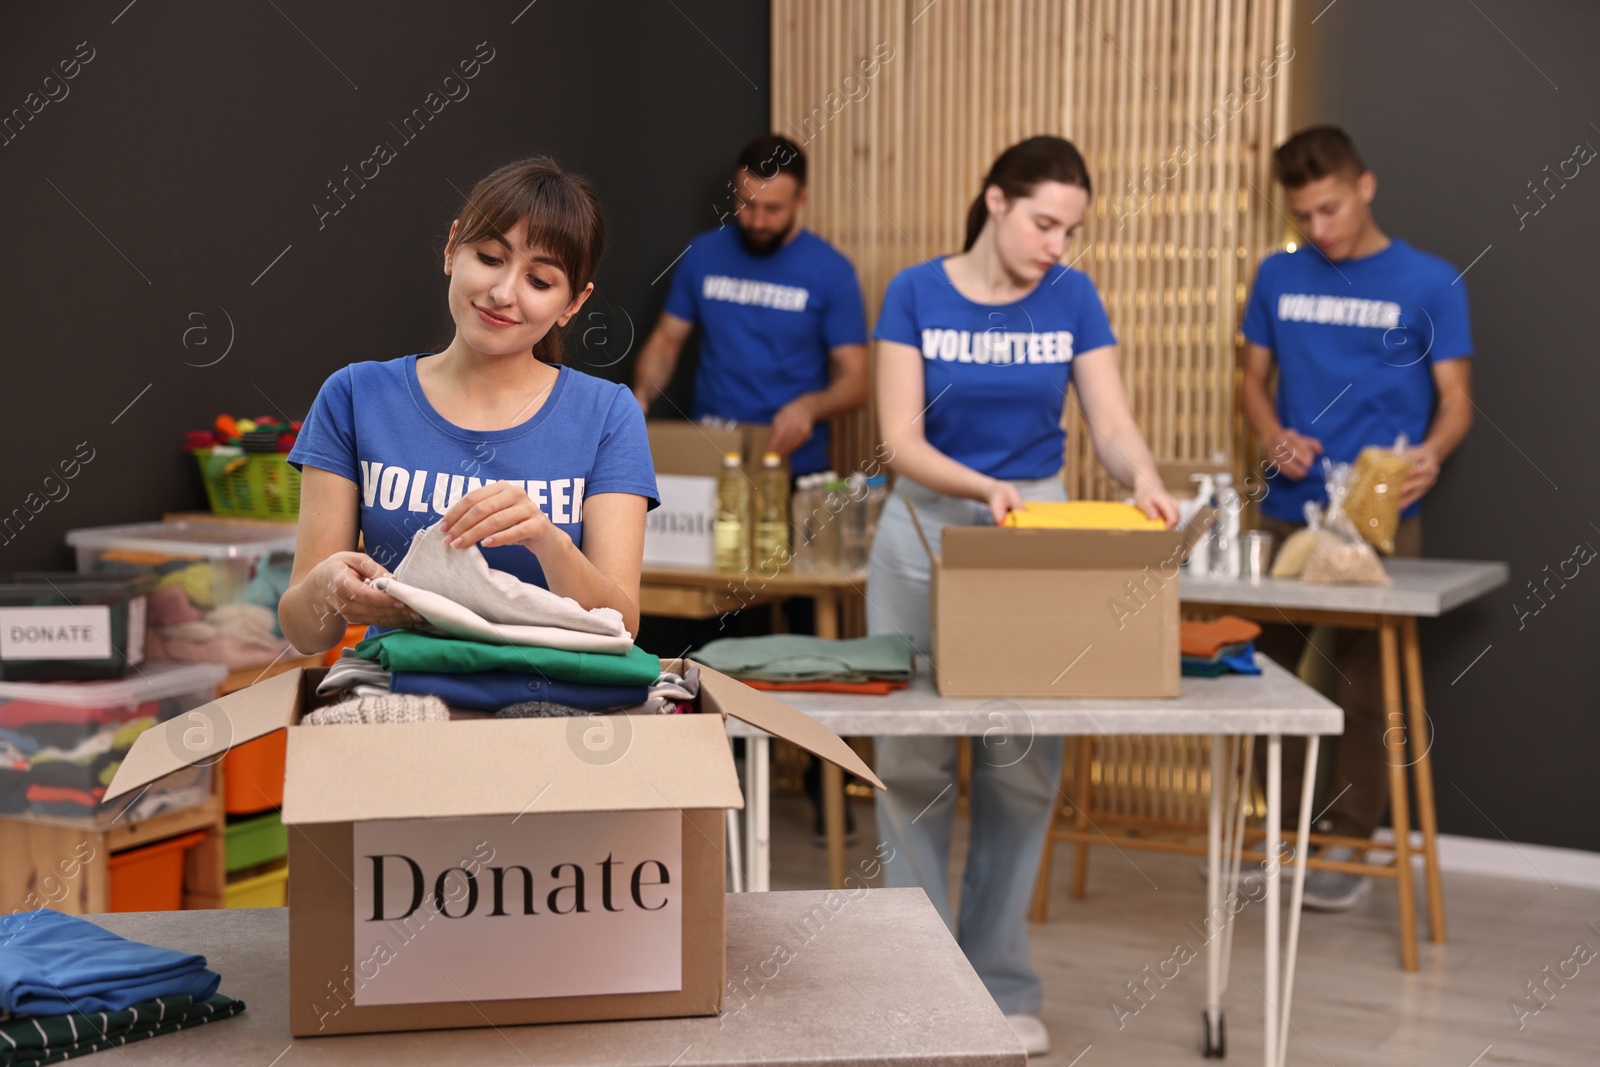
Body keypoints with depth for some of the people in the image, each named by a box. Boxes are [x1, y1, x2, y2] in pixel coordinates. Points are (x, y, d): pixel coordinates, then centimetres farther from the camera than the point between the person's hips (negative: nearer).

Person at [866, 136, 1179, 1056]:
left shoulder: (1074, 300, -3)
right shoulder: (916, 294, -9)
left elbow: (1112, 424, -9)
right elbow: (902, 440, -14)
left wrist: (1145, 480, -31)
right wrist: (982, 487, -32)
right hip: (926, 530, -1)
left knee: (1024, 767, 3)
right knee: (914, 762, 2)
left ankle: (1003, 982, 16)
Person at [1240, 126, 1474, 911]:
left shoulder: (1429, 283, -1)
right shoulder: (1278, 277, 8)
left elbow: (1455, 399, -1)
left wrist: (1430, 454, -23)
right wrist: (1273, 435, -9)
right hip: (1287, 511, 3)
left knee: (1363, 682, 2)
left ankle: (1350, 843, 13)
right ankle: (1284, 827, 22)